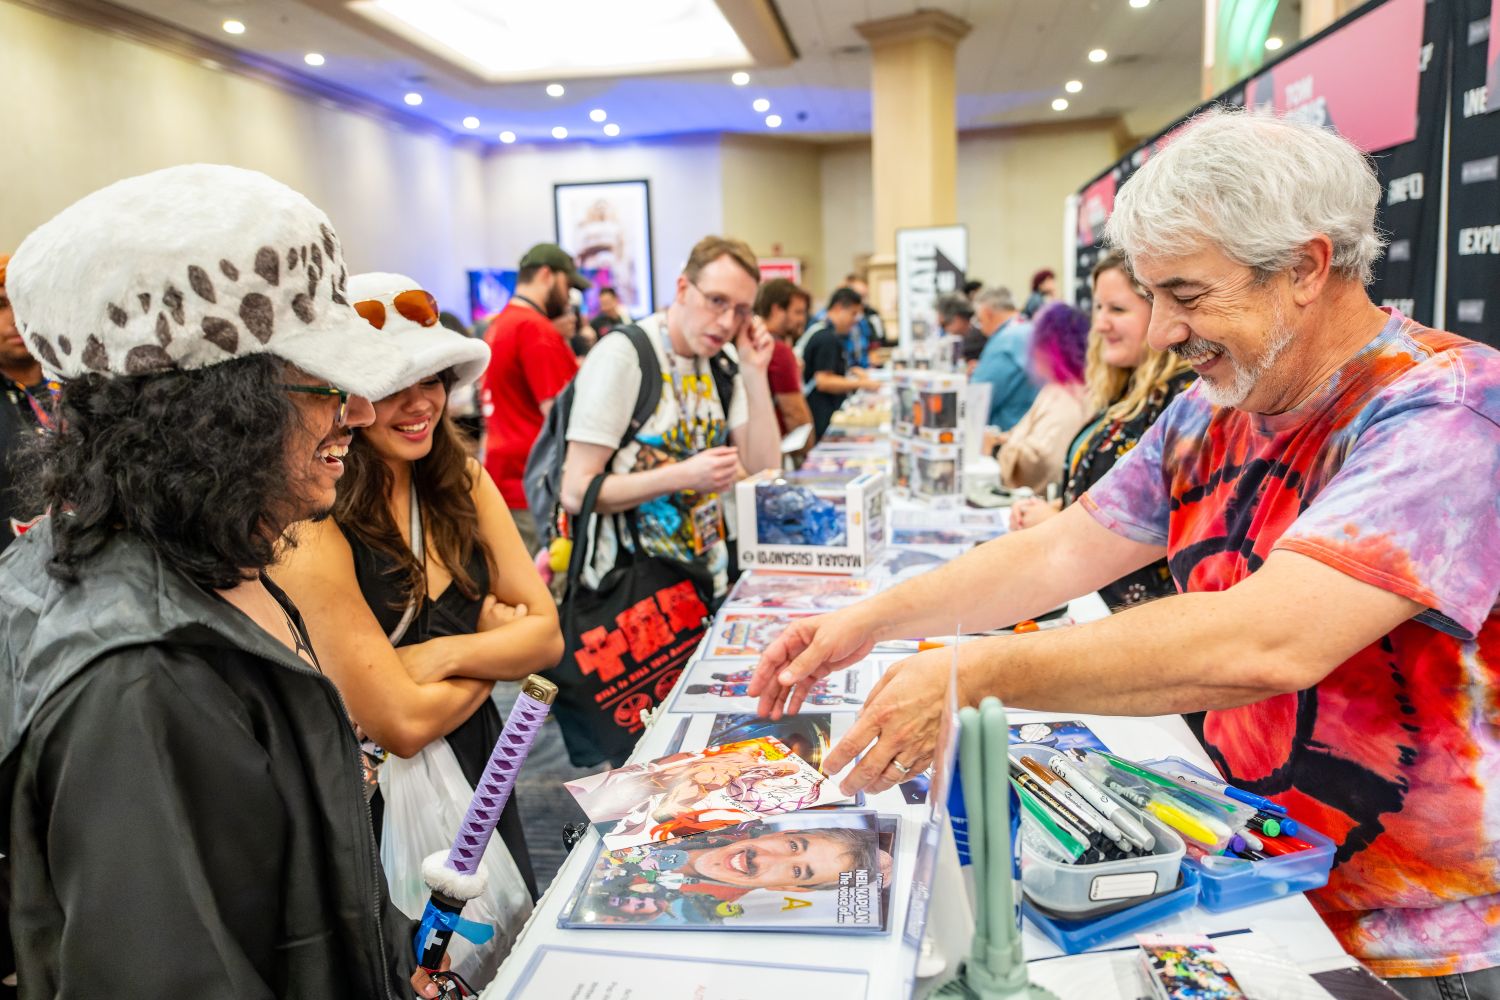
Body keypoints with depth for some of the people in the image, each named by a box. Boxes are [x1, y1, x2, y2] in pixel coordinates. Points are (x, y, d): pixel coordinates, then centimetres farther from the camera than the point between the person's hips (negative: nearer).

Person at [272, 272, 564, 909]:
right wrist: (496, 643, -10)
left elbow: (547, 635, -5)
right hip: (386, 808, -6)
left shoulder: (463, 482, -3)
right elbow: (402, 725, -24)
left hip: (481, 779, 6)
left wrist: (449, 653, -22)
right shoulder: (312, 533, -23)